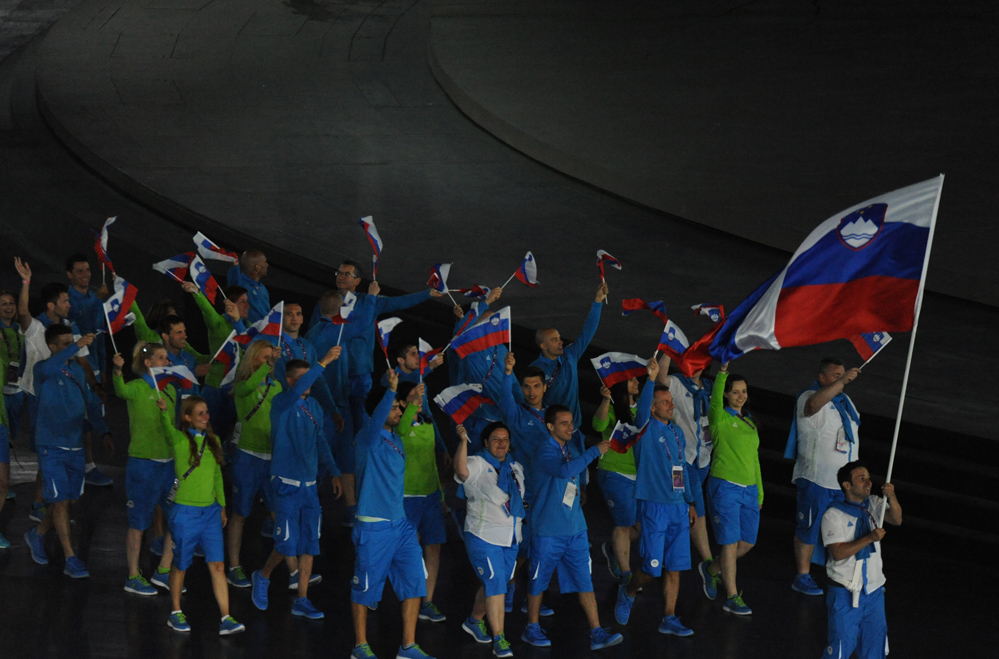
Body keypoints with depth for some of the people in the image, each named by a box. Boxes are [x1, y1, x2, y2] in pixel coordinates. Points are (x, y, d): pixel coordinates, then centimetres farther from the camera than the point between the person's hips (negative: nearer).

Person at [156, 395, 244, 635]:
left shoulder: (212, 441, 8)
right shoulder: (180, 440, -9)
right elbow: (168, 428, -31)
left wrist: (222, 506, 18)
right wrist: (163, 411, -52)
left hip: (210, 512, 4)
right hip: (185, 512, -4)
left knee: (218, 565, -3)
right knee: (181, 566, 9)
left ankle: (226, 619, -4)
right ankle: (175, 613, 27)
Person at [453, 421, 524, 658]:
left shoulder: (516, 467, 12)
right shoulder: (477, 464, -9)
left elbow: (525, 494, 29)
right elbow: (461, 470, -33)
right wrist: (463, 441, -44)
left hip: (510, 539, 7)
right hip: (483, 537, -7)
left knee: (493, 585, 17)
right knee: (495, 584, -12)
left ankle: (474, 621, 40)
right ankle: (499, 640, -12)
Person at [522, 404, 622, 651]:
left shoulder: (571, 451, 13)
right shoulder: (545, 452, -13)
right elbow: (564, 470, -33)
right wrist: (595, 451, -30)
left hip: (575, 529, 7)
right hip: (548, 530, -7)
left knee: (585, 581, 0)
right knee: (538, 581, 6)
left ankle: (596, 633, -2)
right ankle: (531, 629, 21)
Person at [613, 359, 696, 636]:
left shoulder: (677, 431, 14)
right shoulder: (646, 428, -6)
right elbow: (642, 410, -29)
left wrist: (690, 501, 21)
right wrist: (651, 378, -37)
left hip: (679, 508, 6)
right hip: (654, 506, -6)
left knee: (674, 568, 5)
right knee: (652, 568, -6)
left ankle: (669, 619, 11)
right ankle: (628, 592, 23)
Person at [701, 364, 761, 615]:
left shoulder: (750, 422, 16)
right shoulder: (720, 418, -5)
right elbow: (715, 399, -27)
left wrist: (760, 491, 20)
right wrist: (723, 371, -43)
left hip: (749, 489, 7)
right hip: (725, 487, -7)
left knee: (748, 542, 10)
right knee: (731, 543, -6)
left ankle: (712, 569, 34)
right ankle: (732, 597, 1)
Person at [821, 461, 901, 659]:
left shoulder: (873, 505, 6)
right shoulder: (833, 515, -11)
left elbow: (896, 519, -11)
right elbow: (838, 552, -19)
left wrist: (891, 497, -29)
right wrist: (870, 538, -26)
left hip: (874, 591, 5)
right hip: (845, 595, -5)